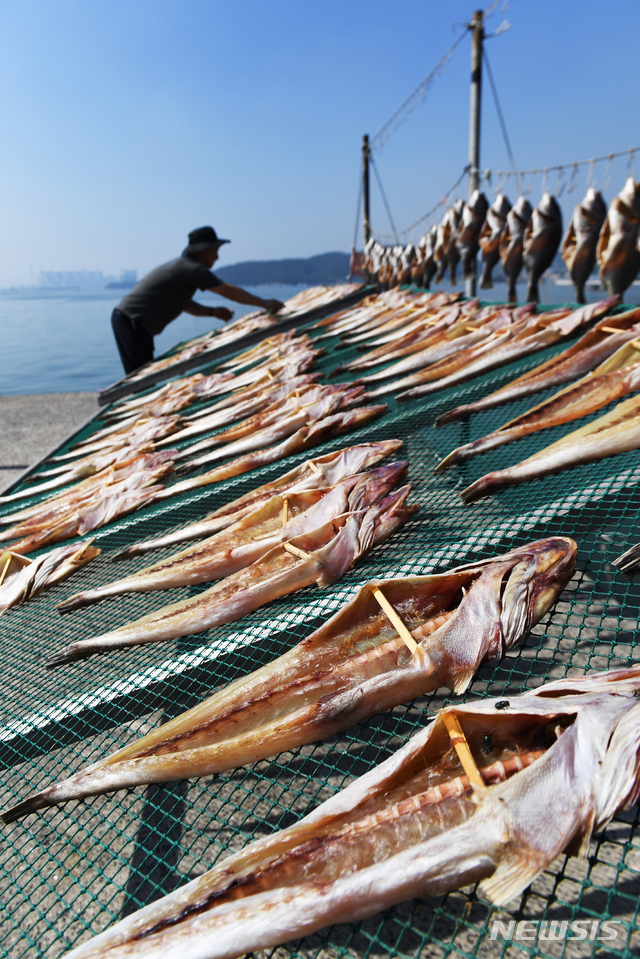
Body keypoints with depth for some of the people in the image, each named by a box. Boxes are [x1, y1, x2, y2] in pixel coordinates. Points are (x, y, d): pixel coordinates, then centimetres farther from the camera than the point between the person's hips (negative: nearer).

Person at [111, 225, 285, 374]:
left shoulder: (183, 265, 17)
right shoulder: (191, 268, -14)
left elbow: (184, 304, 22)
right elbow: (229, 291, -16)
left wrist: (212, 311, 9)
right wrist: (264, 304, -11)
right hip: (130, 322, -10)